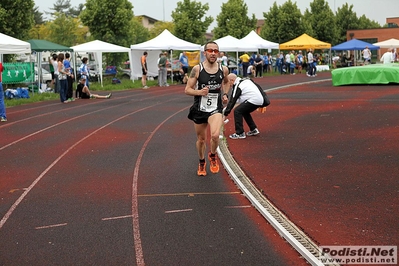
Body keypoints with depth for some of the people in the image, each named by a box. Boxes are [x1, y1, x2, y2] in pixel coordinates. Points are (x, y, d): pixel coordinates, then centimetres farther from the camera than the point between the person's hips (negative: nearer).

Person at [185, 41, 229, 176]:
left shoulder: (223, 69, 0)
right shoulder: (197, 69, -8)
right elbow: (187, 90, -6)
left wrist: (225, 94, 8)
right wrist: (199, 92, -23)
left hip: (216, 109, 0)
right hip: (199, 109, 0)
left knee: (215, 135, -24)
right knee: (201, 139, 13)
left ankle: (213, 156, 7)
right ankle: (202, 163, 41)